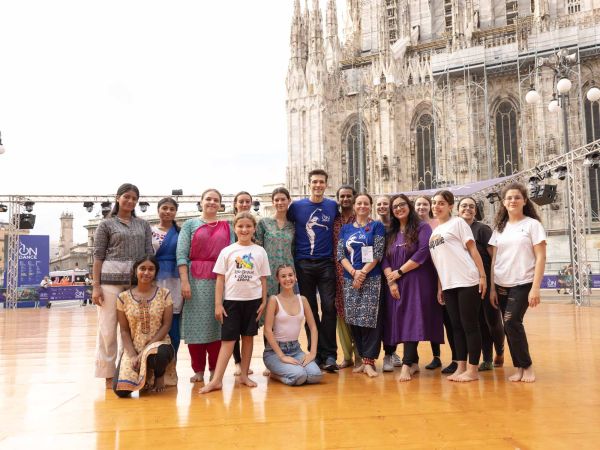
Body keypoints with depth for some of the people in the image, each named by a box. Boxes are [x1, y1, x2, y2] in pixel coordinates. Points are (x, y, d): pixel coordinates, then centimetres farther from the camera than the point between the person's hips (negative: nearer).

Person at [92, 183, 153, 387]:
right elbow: (98, 256, 1)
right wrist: (95, 285, -6)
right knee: (108, 328, -1)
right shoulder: (106, 224, 6)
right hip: (111, 279, -3)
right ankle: (109, 374, 9)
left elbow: (149, 253, 13)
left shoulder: (143, 225, 15)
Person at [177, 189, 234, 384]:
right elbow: (181, 254, -1)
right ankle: (198, 370, 12)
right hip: (196, 279, -1)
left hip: (220, 280, 2)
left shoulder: (227, 227, 13)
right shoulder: (190, 225, 7)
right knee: (196, 323, 2)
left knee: (217, 323, 4)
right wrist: (184, 281, -12)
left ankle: (215, 369, 14)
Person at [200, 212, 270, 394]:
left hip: (253, 300, 1)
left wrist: (264, 301, 2)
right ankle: (216, 380, -1)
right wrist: (218, 304, -3)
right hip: (231, 300, -1)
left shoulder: (260, 251, 4)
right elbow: (220, 279, 1)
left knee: (248, 336, 9)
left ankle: (244, 375, 20)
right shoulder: (227, 251, 2)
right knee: (228, 339, -2)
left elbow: (263, 279, 7)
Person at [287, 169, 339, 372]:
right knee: (310, 310, 6)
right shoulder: (297, 206, 3)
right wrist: (291, 259, 0)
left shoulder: (333, 207, 7)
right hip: (304, 264, 0)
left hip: (326, 264, 0)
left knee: (329, 307, -4)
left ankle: (329, 355, 5)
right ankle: (315, 353, 16)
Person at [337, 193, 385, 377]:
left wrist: (363, 273, -13)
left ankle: (369, 361, -1)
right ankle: (362, 358, 15)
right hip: (350, 279, 4)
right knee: (354, 320, 5)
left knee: (370, 319, -7)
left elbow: (377, 253, -5)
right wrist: (353, 272, -10)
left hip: (371, 279, -3)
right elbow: (340, 254, 5)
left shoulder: (377, 226, 5)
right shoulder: (345, 229, 14)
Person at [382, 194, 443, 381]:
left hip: (417, 283, -5)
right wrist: (390, 281, -8)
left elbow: (423, 252, -14)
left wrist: (399, 272, -12)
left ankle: (406, 365, -13)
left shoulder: (422, 227, -1)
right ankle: (414, 362, 14)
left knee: (411, 320, -13)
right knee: (401, 321, 4)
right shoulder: (391, 233, 15)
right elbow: (385, 259, 7)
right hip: (397, 285, 6)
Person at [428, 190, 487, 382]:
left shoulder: (458, 223, 0)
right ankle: (460, 367, 17)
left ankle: (473, 370, 5)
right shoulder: (434, 232, 17)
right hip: (448, 285, 6)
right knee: (456, 326, 9)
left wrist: (482, 275, -12)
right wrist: (439, 287, 15)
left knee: (470, 325, -2)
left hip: (467, 282, -6)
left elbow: (472, 249, -5)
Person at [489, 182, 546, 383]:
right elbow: (494, 259, 9)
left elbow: (540, 258, -6)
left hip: (523, 284, -4)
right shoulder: (499, 228, 10)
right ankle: (519, 367, 15)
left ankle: (527, 366, 3)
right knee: (509, 326, 3)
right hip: (501, 285, 4)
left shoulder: (532, 224, -2)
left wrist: (535, 288, -13)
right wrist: (492, 288, 5)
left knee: (512, 323, -15)